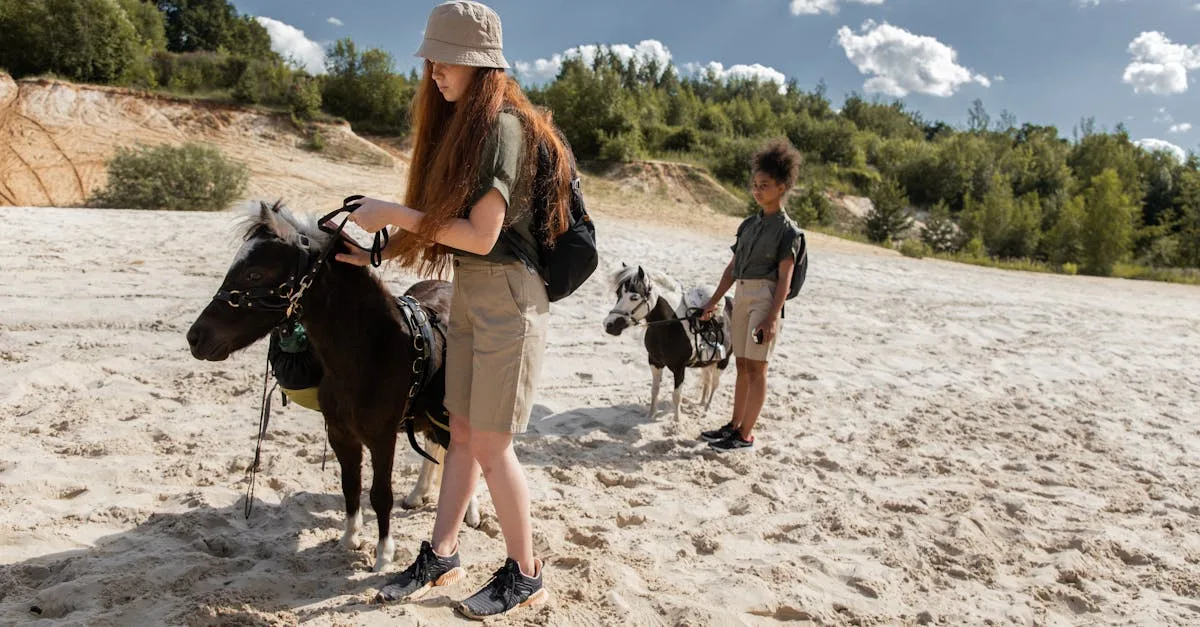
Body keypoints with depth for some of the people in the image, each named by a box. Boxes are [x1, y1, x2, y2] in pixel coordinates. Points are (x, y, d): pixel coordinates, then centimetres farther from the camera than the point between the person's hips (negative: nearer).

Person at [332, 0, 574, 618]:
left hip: (507, 294, -9)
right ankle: (440, 557, 28)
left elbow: (482, 235, -21)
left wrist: (395, 214, -15)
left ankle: (525, 575, 18)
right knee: (461, 433, 15)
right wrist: (382, 253, 8)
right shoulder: (458, 125, 13)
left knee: (491, 445, -1)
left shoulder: (503, 126, -15)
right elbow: (443, 229, 13)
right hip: (466, 290, 9)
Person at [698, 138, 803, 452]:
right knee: (742, 365, 12)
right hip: (741, 295, 7)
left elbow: (784, 278, -11)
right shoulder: (749, 224, 13)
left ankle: (745, 435, 2)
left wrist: (773, 318, -18)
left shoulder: (787, 230, -6)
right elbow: (732, 267, 15)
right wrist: (715, 300, 14)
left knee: (756, 367, -4)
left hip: (764, 297, -7)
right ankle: (734, 426, 21)